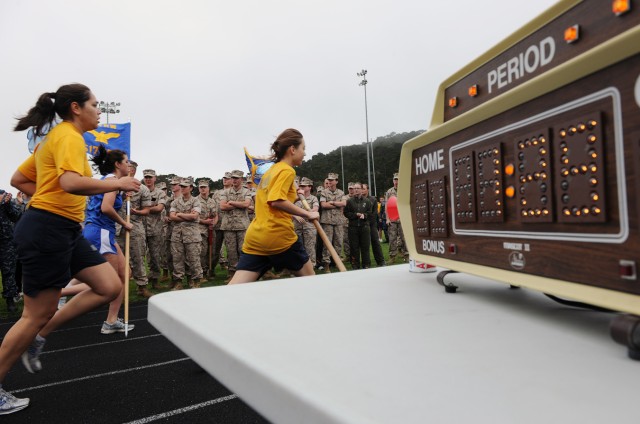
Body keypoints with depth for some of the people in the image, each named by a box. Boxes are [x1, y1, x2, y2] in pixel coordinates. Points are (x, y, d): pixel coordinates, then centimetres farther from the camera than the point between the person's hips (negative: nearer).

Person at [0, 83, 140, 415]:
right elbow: (71, 182, -31)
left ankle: (38, 338, 15)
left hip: (65, 230, 10)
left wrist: (48, 197, 14)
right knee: (37, 315, 2)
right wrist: (116, 184, -21)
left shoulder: (53, 138, 18)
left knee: (110, 287, 4)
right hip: (48, 229, -10)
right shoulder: (69, 137, -12)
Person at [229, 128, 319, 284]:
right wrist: (307, 214, -12)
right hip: (278, 235, -8)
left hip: (255, 236, 8)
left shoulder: (271, 170, 21)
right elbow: (277, 201, -19)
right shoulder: (287, 170, -6)